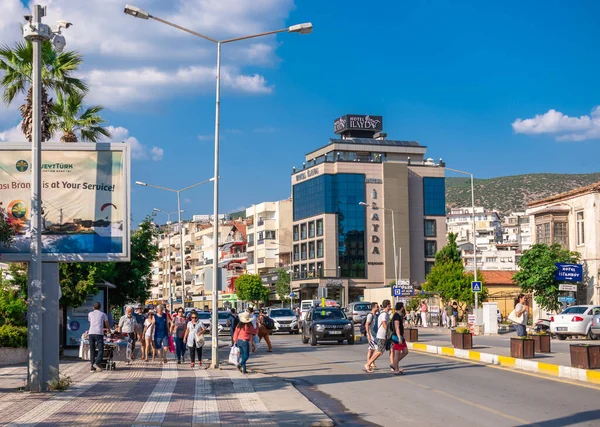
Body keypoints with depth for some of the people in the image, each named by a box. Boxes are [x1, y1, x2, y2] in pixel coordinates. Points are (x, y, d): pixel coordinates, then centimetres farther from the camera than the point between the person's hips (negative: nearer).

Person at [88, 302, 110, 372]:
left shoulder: (90, 314, 21)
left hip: (91, 333, 3)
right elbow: (107, 325, 24)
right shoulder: (103, 314, 16)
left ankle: (92, 367, 3)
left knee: (92, 350, 7)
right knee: (101, 350, -3)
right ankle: (96, 363, -24)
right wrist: (109, 331, 44)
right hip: (99, 333, -3)